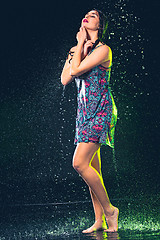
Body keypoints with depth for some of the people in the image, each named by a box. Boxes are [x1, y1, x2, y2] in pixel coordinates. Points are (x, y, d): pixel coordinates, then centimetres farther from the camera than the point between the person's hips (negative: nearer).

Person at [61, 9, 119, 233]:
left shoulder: (103, 50, -9)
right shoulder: (76, 52, 15)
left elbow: (76, 70, -18)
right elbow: (65, 79, 3)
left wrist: (81, 45, -6)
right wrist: (81, 49, 0)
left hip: (100, 111, -8)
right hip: (85, 111, 8)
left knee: (80, 163, -17)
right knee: (92, 168, 6)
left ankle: (109, 209, -5)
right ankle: (100, 221, 9)